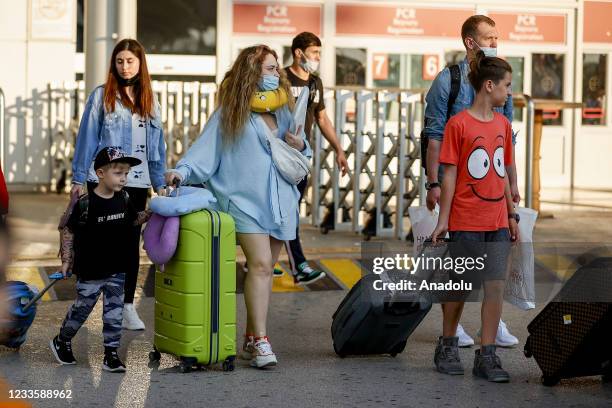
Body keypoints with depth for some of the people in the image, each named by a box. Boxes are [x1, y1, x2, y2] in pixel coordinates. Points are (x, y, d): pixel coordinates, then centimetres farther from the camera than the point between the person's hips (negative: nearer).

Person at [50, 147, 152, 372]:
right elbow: (68, 231, -7)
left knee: (114, 313, 5)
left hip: (117, 270, 5)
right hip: (90, 271, -4)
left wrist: (149, 213, 2)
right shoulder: (86, 203, -16)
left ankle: (111, 354, 14)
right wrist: (66, 260, -5)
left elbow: (133, 220, 19)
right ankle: (62, 341, 33)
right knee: (82, 308, 10)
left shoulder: (124, 198, 0)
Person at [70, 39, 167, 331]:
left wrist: (160, 183, 11)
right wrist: (78, 179, -2)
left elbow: (156, 145, 14)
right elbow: (87, 138, 0)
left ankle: (128, 306, 12)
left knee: (132, 245, 6)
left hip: (137, 182, 3)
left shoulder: (149, 101, 11)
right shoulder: (101, 96, 0)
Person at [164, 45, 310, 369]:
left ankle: (251, 339, 16)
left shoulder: (283, 110, 15)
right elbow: (206, 149, -5)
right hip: (245, 200, -6)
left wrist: (300, 146, 1)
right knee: (260, 264, -16)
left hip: (280, 202, 6)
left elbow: (300, 158, 23)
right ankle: (261, 341, -16)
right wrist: (182, 171, -20)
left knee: (266, 268, 7)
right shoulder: (229, 114, -1)